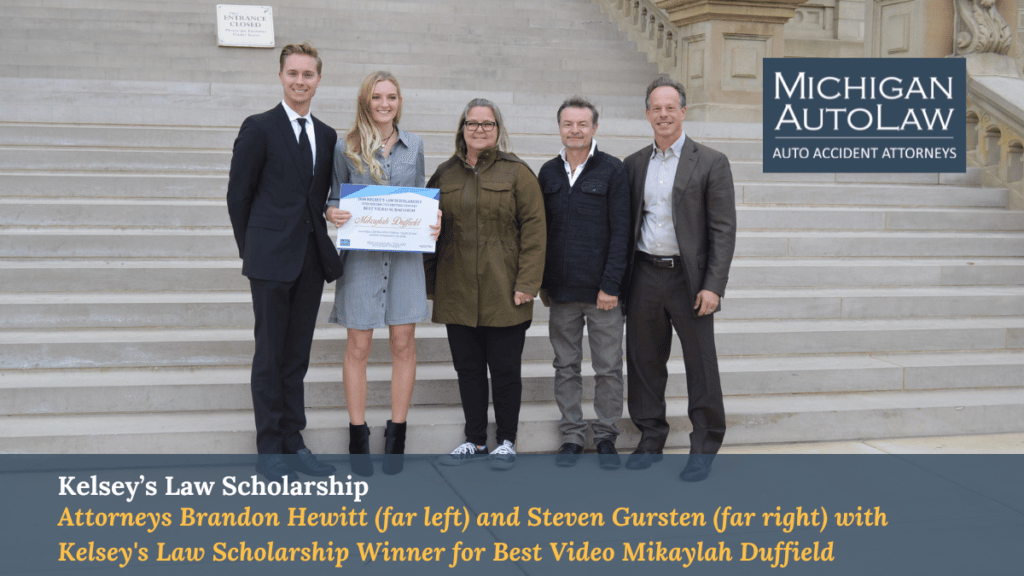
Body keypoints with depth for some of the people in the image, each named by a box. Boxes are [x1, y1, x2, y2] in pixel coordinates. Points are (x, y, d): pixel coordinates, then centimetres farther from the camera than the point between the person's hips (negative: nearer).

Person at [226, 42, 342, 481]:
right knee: (270, 354, 2)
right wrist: (251, 252, 0)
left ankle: (293, 441, 20)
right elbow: (238, 194, -1)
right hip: (272, 261, -5)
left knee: (297, 354, 11)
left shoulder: (327, 136, 12)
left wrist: (327, 248, 4)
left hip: (311, 261, 5)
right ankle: (269, 449, 11)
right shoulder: (258, 128, -3)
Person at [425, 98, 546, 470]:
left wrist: (527, 283, -13)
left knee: (505, 369, 4)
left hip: (503, 293, -3)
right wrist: (429, 281, 10)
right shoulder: (445, 174, 11)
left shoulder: (516, 172, -1)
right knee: (467, 367, 9)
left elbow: (533, 228, -6)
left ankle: (506, 442, 17)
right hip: (457, 293, 4)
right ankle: (474, 440, 21)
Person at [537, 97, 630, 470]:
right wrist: (541, 282, 8)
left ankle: (606, 437, 15)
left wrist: (611, 286, -12)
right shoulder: (548, 172, 10)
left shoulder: (612, 170, -2)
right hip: (561, 291, 3)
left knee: (608, 368, 3)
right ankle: (572, 436, 18)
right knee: (566, 367, 9)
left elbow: (620, 232, -6)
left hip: (602, 290, -3)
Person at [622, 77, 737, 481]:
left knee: (700, 366, 2)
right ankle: (650, 439, 24)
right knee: (644, 361, 10)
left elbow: (723, 230, -6)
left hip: (688, 279, -4)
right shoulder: (634, 164, 11)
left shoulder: (711, 163, -2)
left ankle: (704, 448, 13)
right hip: (644, 277, 4)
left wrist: (714, 286, -13)